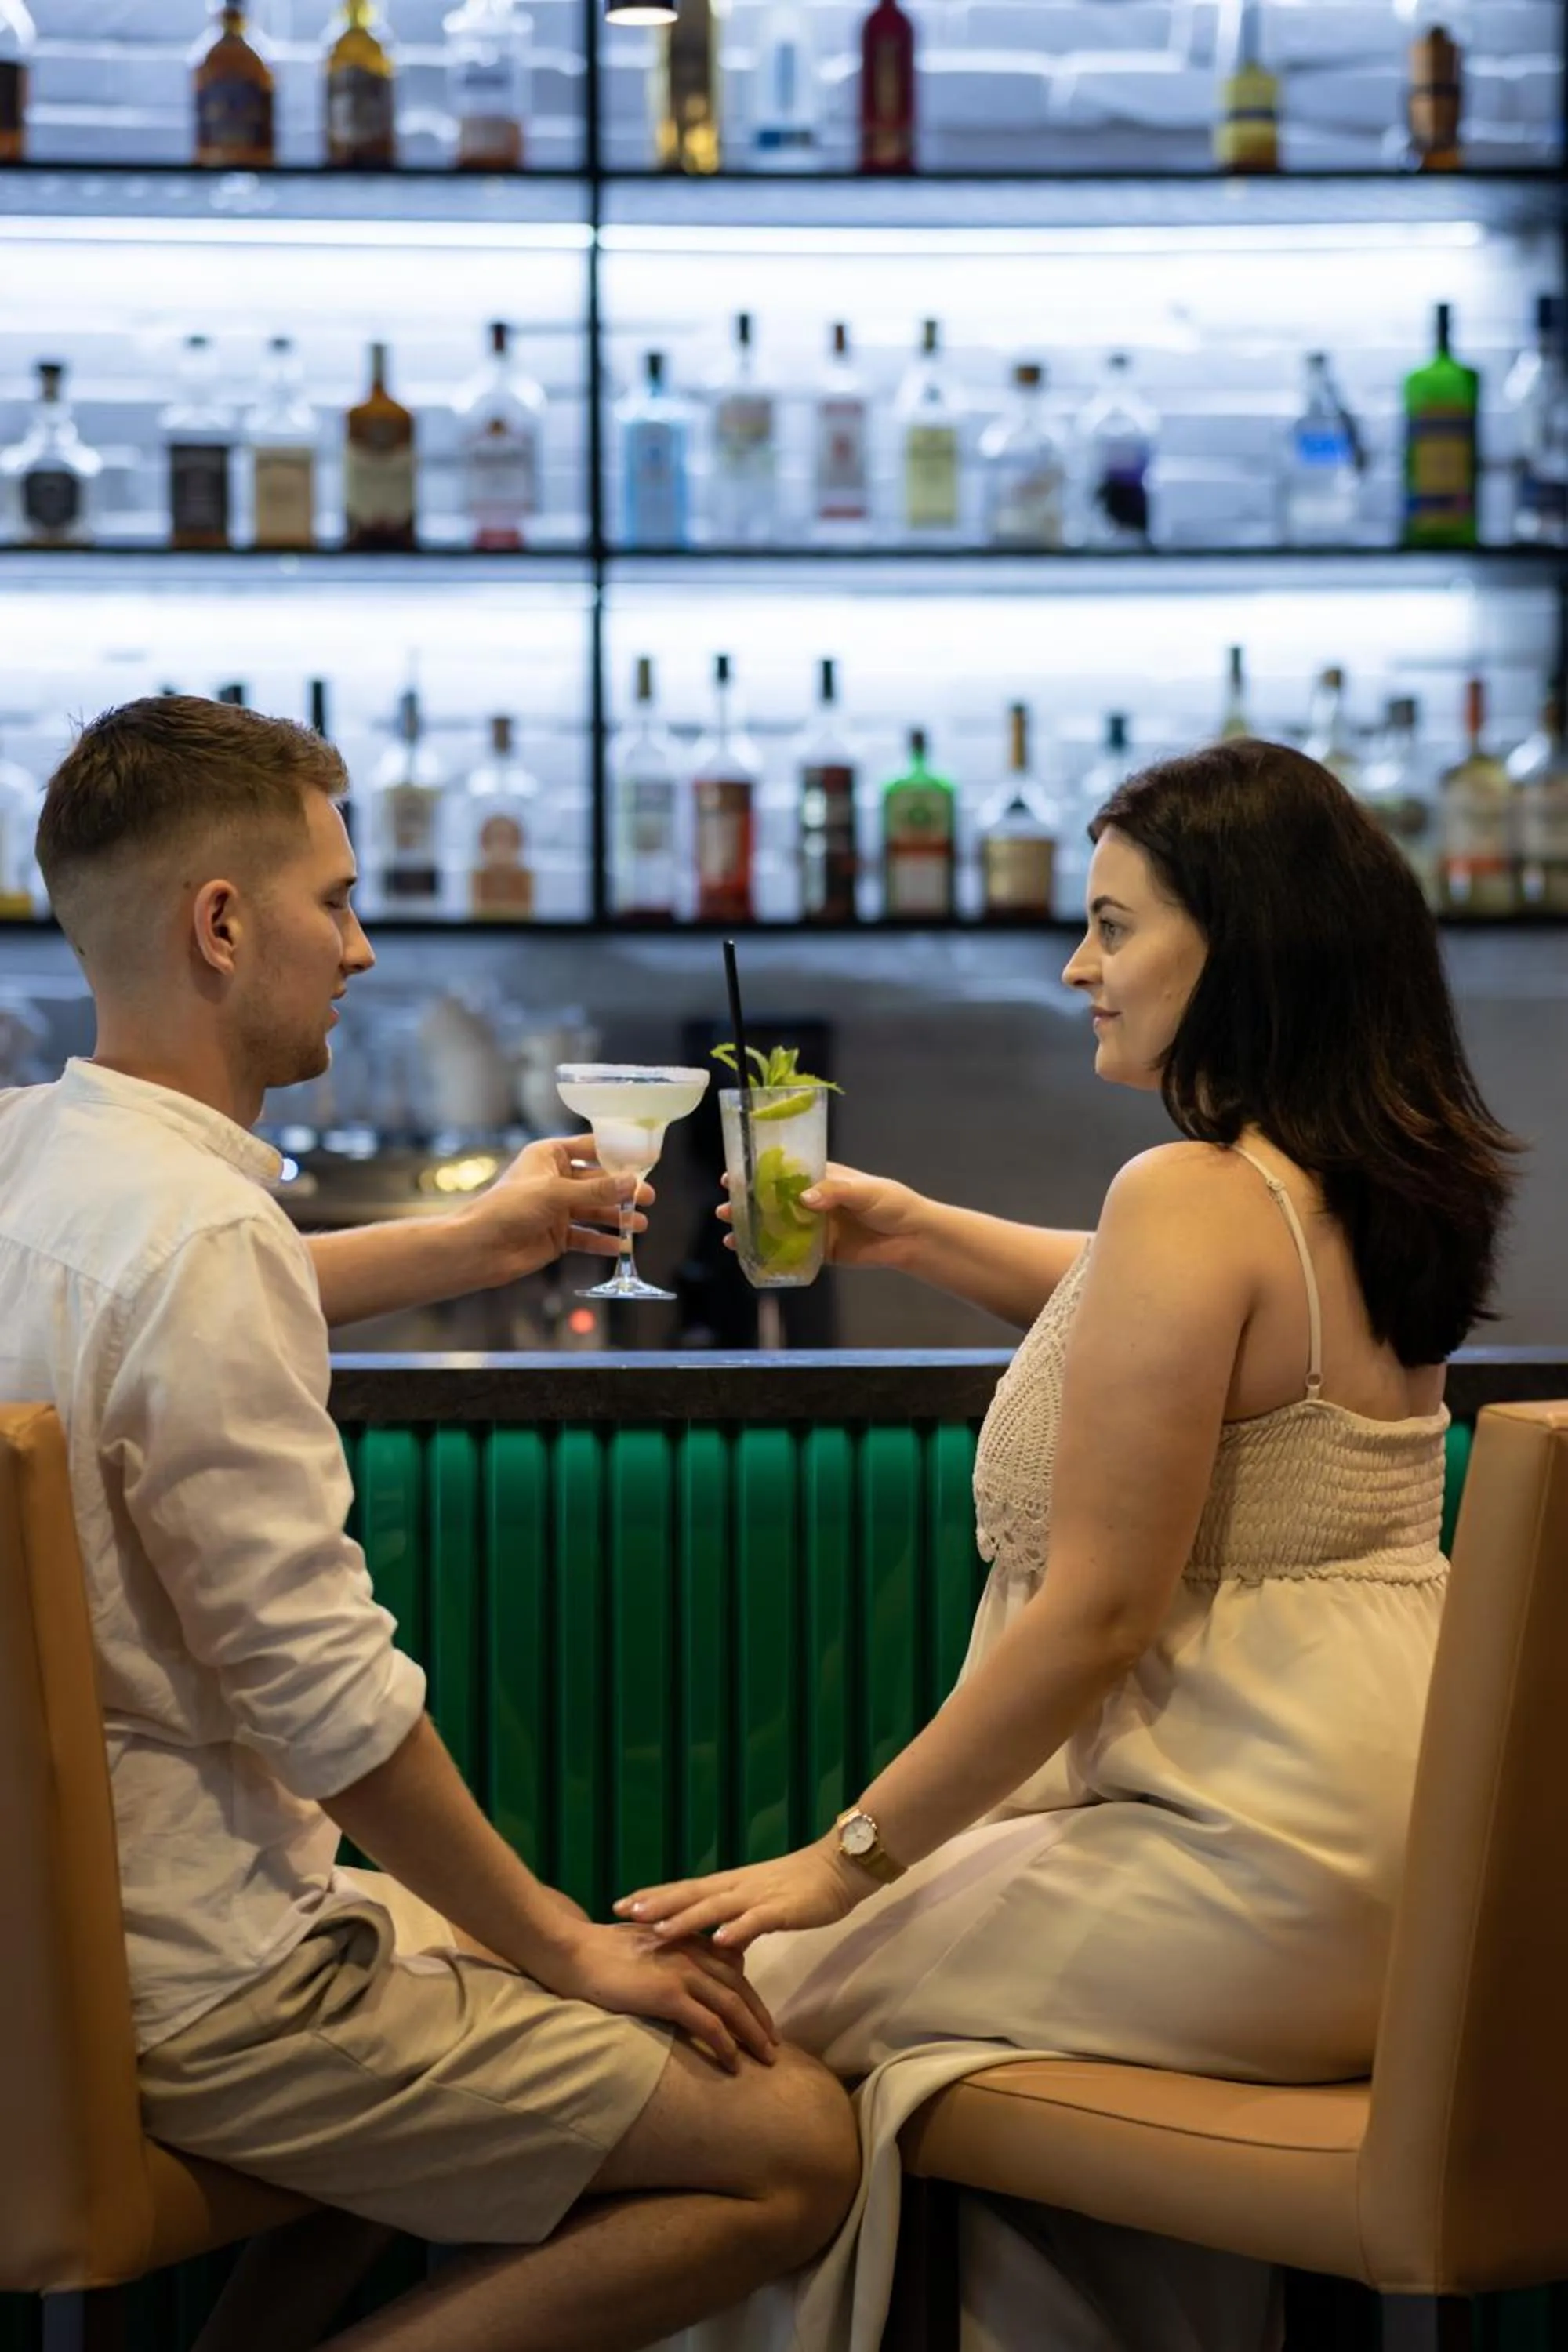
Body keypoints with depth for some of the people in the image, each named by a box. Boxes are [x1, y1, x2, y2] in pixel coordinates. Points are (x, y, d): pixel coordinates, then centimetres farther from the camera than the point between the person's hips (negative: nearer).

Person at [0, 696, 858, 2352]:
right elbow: (330, 1701, -23)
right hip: (197, 1994, -10)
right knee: (793, 2145, -9)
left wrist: (466, 1246, 38)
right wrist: (564, 1950, -10)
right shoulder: (199, 1233, -24)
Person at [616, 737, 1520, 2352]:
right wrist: (913, 1232, 34)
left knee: (761, 1981, -1)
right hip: (1389, 1875, 10)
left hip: (1256, 1887, -9)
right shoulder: (1366, 1189, 10)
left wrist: (848, 1857, -11)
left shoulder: (1194, 1197, -16)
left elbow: (1094, 1616, -19)